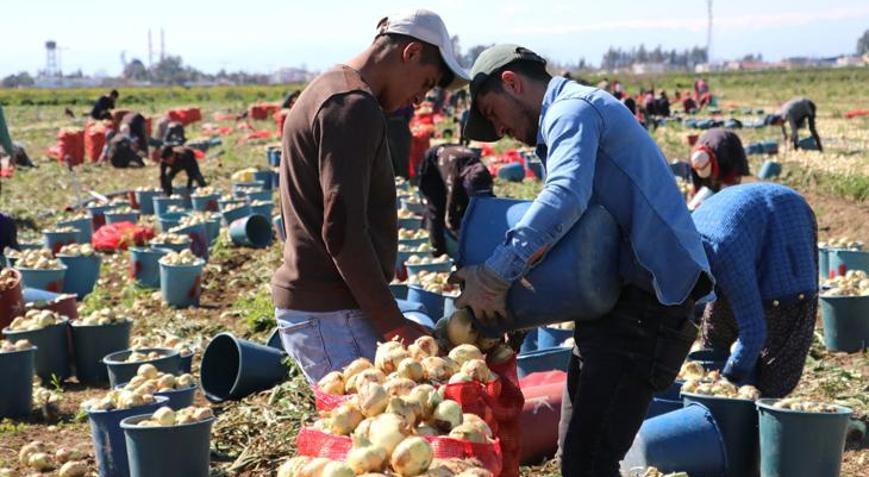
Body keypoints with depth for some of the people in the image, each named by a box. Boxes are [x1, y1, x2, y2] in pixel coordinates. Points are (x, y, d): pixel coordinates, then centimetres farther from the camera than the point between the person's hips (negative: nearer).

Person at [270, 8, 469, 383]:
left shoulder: (328, 91, 18)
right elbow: (343, 229, -22)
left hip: (306, 303, 10)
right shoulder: (354, 106, -15)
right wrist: (393, 324, -16)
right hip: (329, 314, -10)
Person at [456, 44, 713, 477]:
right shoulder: (580, 112, 27)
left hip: (647, 300, -11)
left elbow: (565, 197, -27)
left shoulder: (571, 109, -6)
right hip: (620, 299, 11)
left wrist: (493, 277, -26)